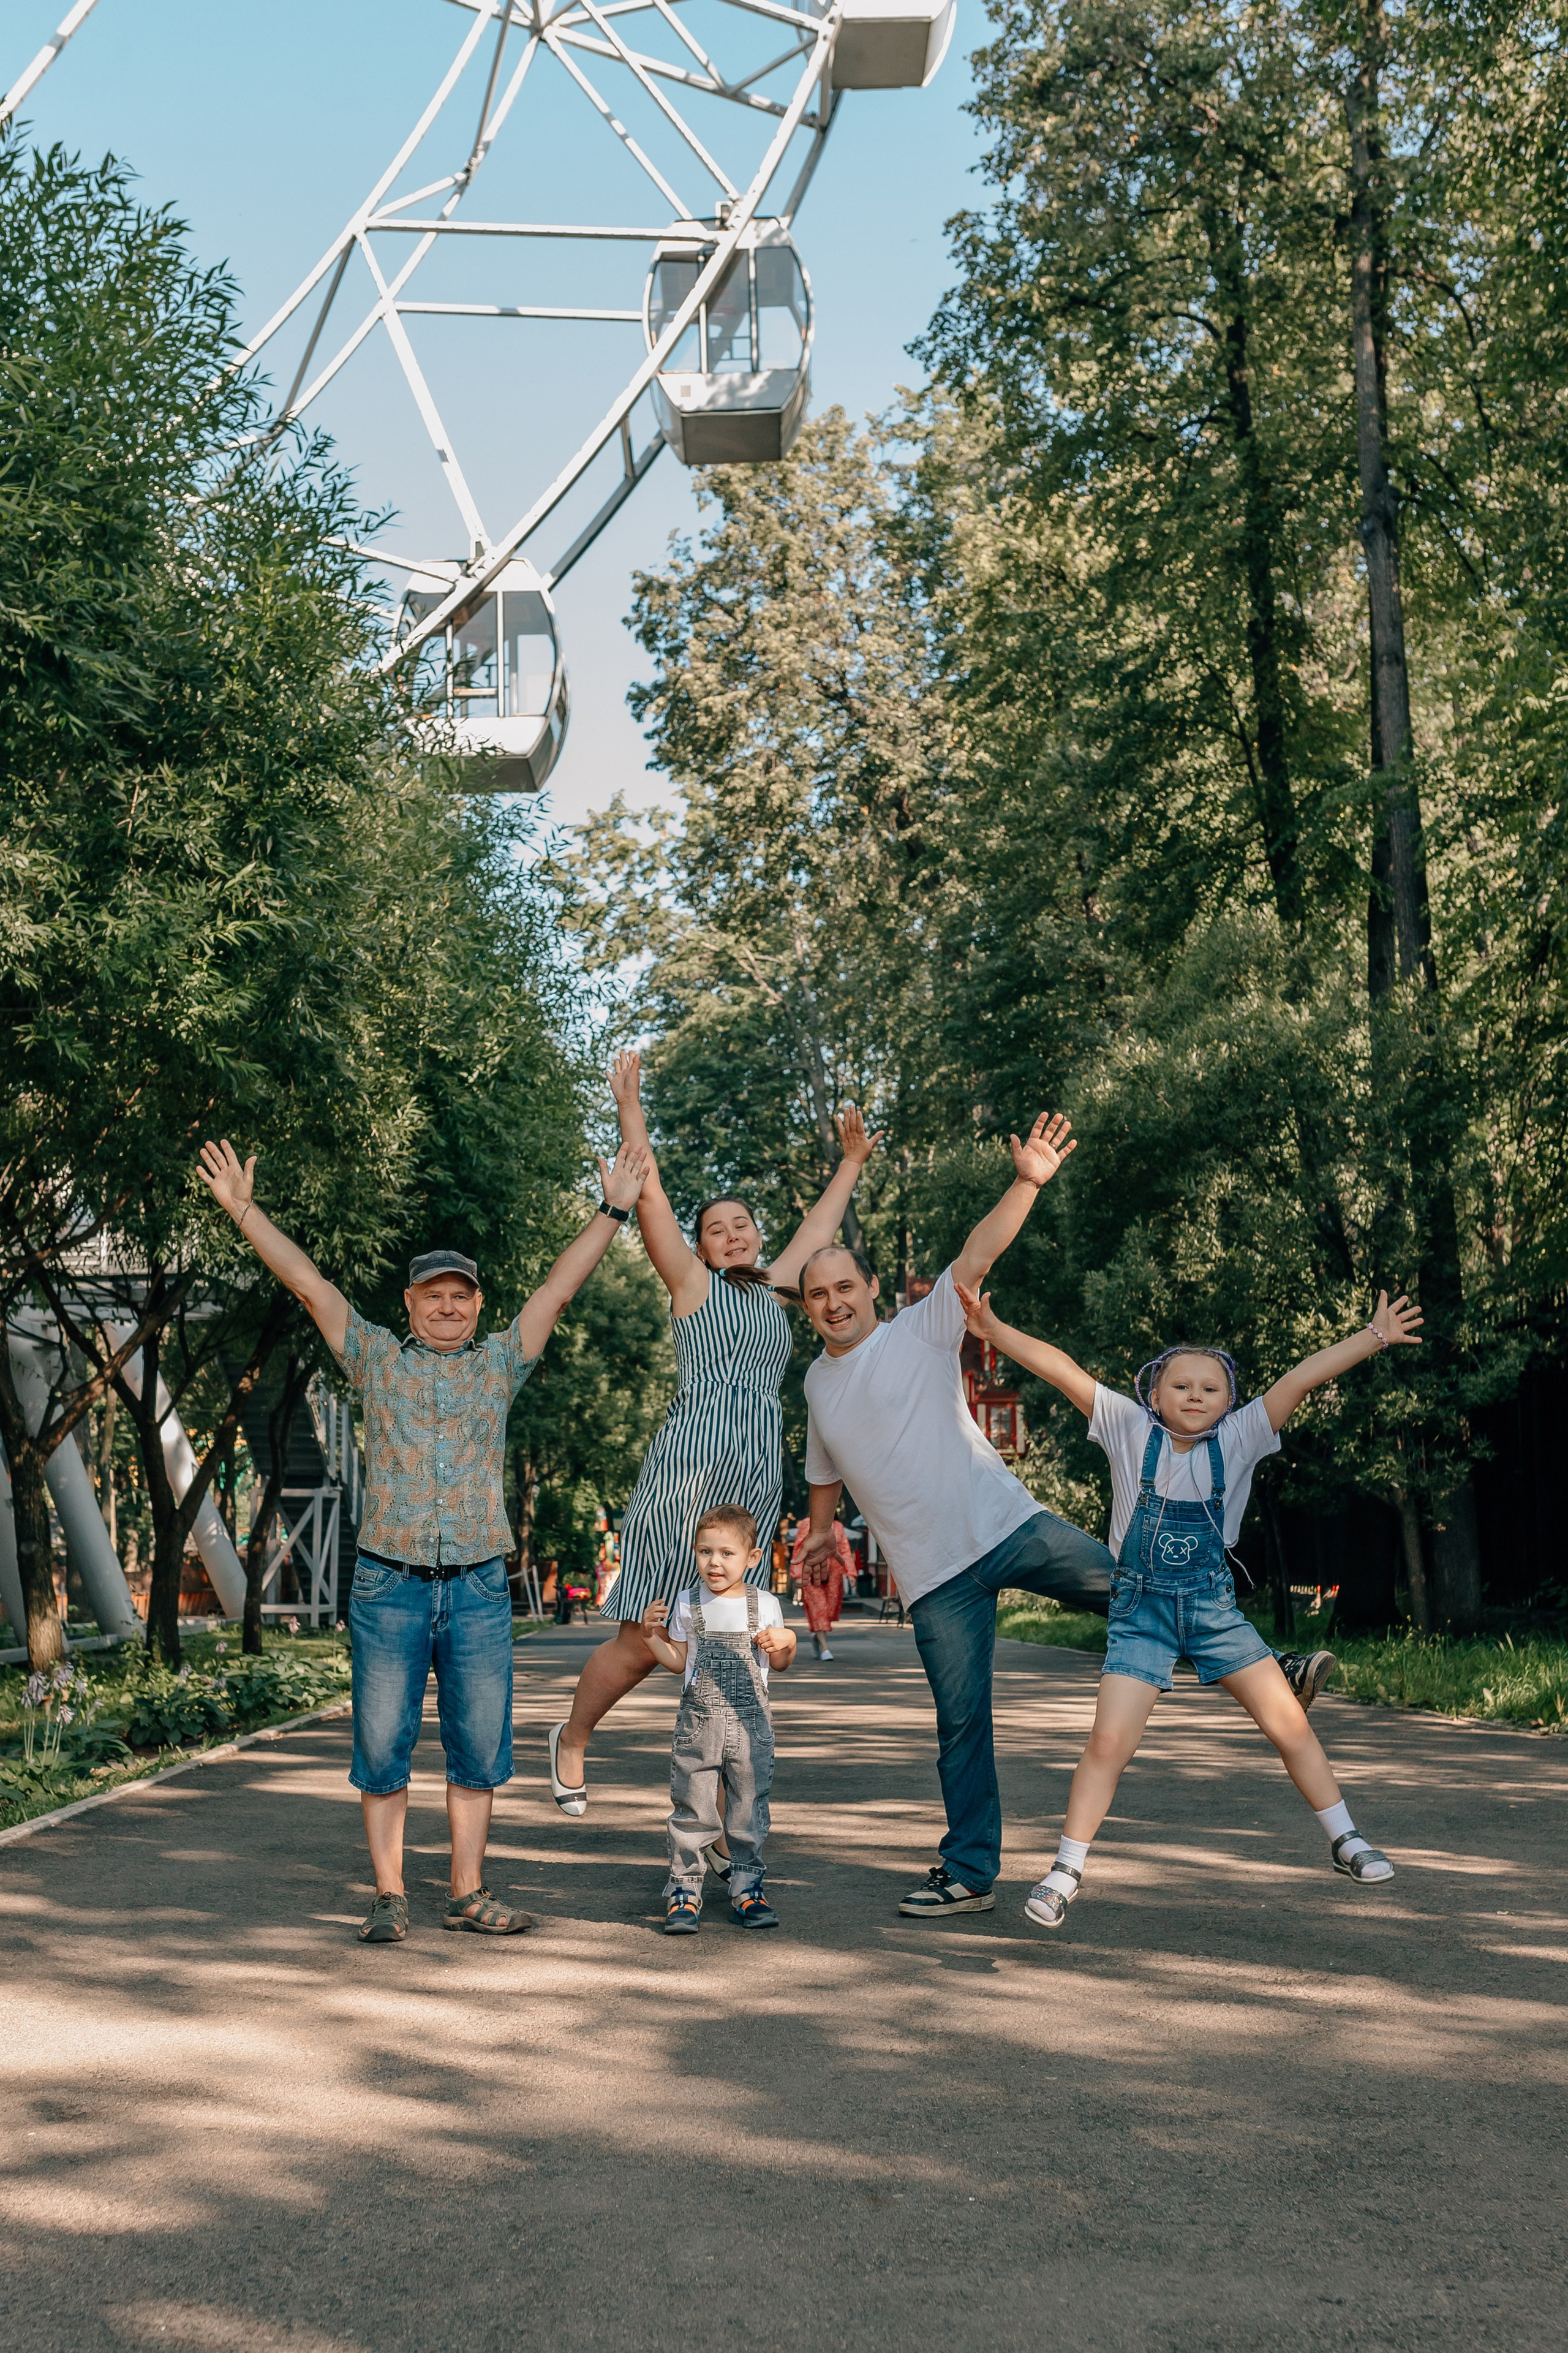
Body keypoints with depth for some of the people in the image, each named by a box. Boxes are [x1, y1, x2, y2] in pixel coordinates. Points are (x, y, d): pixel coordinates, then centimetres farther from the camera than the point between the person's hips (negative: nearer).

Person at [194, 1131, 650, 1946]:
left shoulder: (499, 1364, 11)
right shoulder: (376, 1359, 8)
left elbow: (560, 1286, 7)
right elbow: (308, 1283, 5)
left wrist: (613, 1210, 3)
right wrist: (242, 1210, 1)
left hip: (479, 1587, 1)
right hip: (389, 1586, -1)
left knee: (478, 1746, 5)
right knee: (383, 1745, 1)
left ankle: (467, 1893, 15)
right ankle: (388, 1897, 10)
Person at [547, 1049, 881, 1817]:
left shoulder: (771, 1290, 21)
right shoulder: (693, 1284, 7)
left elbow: (818, 1229, 35)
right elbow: (649, 1197, 1)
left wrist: (850, 1163, 43)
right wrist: (629, 1105, -1)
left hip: (755, 1487, 5)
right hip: (686, 1471, -5)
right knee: (642, 1641, -4)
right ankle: (571, 1740, 22)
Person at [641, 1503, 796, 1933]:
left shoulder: (765, 1604, 3)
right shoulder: (688, 1603, 4)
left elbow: (779, 1664, 12)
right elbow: (678, 1662, 9)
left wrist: (785, 1643, -9)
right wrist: (652, 1635, -5)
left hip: (750, 1724, 0)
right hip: (698, 1723, 0)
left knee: (749, 1809, 5)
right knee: (692, 1809, 0)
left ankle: (747, 1888, 17)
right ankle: (684, 1889, 8)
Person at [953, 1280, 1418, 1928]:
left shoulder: (1237, 1440, -3)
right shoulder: (1130, 1429, -5)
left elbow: (1301, 1378, -9)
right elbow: (1063, 1370, -12)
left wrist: (1375, 1337, -14)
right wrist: (993, 1330, -20)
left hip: (1214, 1607, 2)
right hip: (1141, 1610, -2)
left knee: (1289, 1723, 1)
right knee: (1109, 1741, -9)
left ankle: (1345, 1841, 21)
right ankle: (1067, 1870, 6)